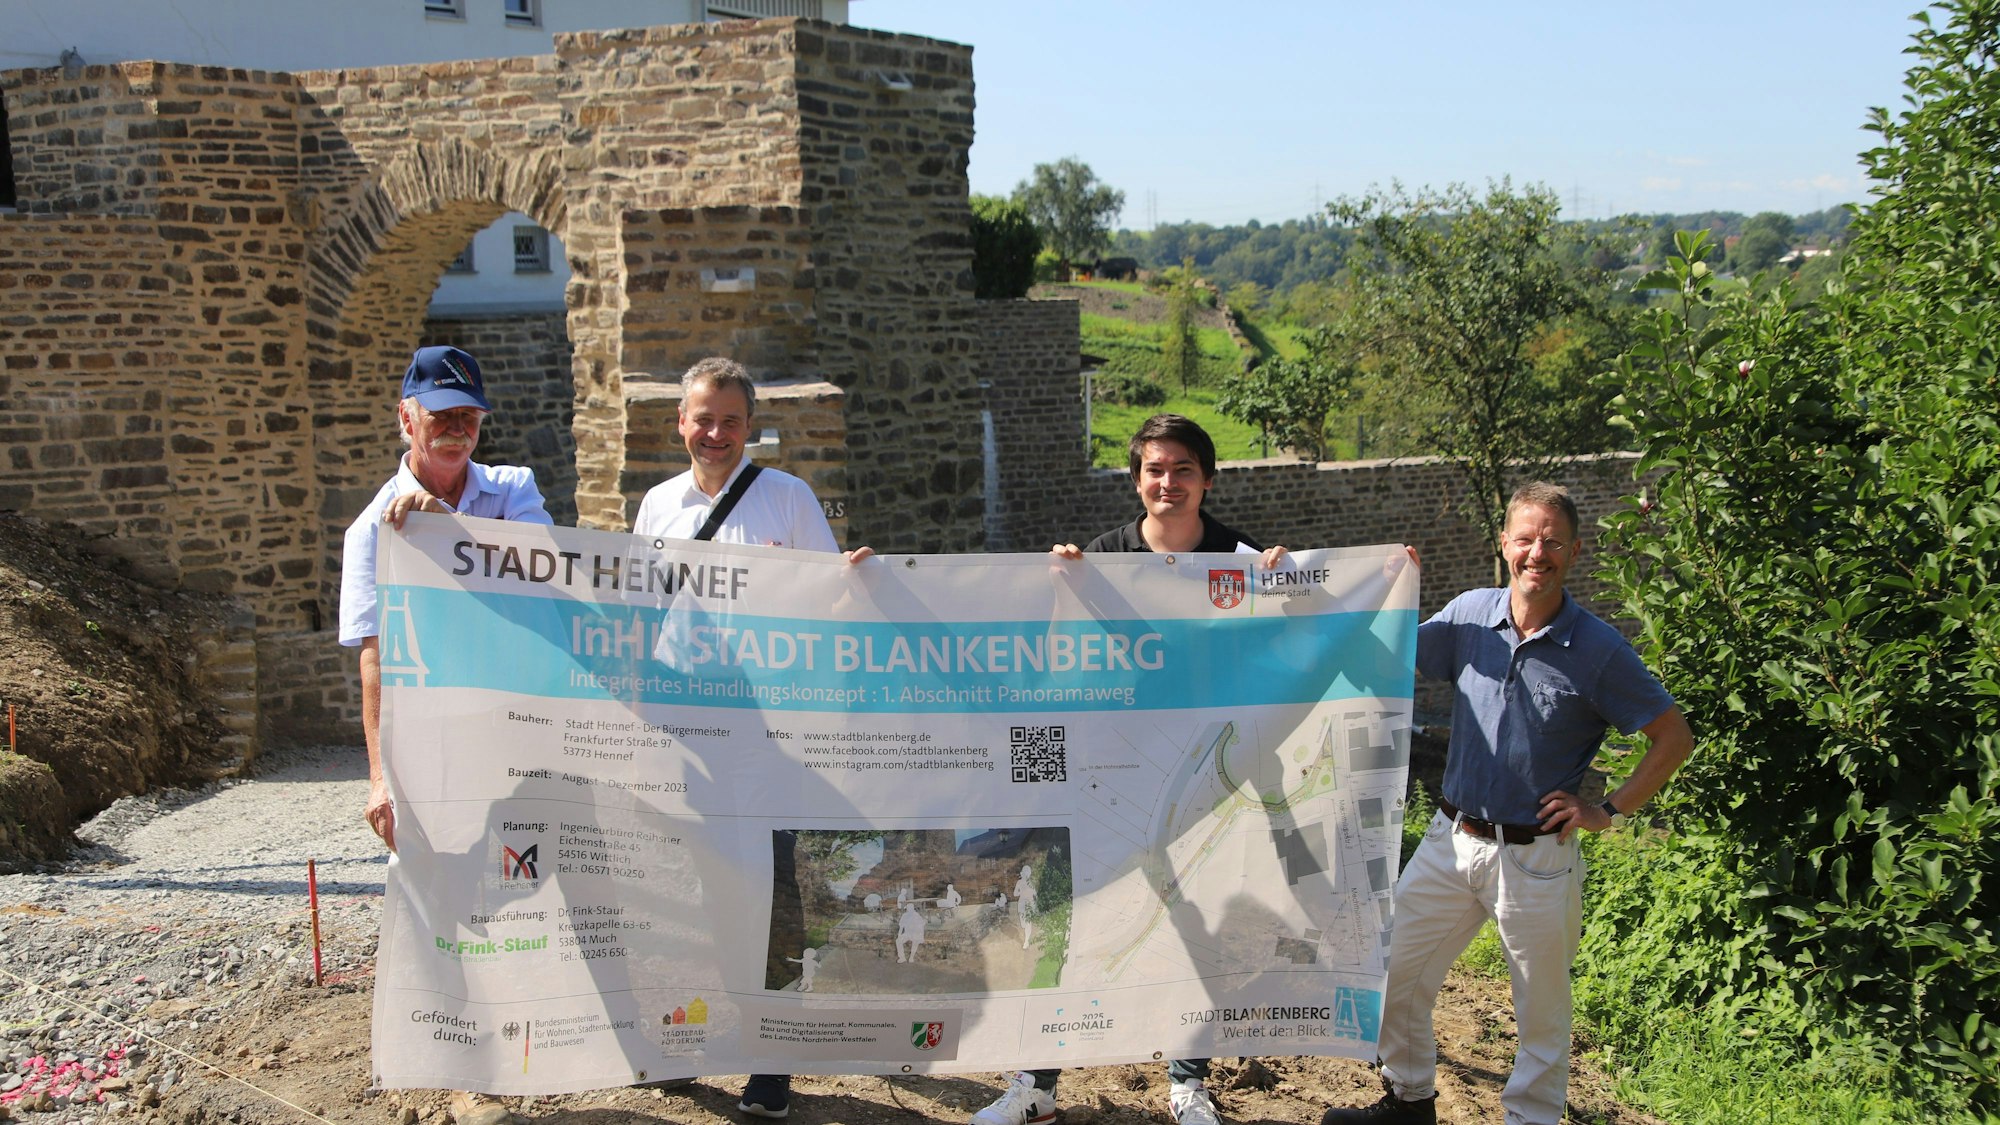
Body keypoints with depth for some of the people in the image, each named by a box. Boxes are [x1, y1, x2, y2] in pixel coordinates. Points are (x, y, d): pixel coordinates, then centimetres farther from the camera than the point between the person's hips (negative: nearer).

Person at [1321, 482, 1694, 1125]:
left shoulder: (1598, 650, -11)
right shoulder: (1470, 614, -1)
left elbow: (1674, 738, -4)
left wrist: (1609, 813, -7)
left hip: (1537, 856, -4)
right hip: (1451, 839, 4)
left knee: (1542, 1016, 10)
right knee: (1392, 976, 11)